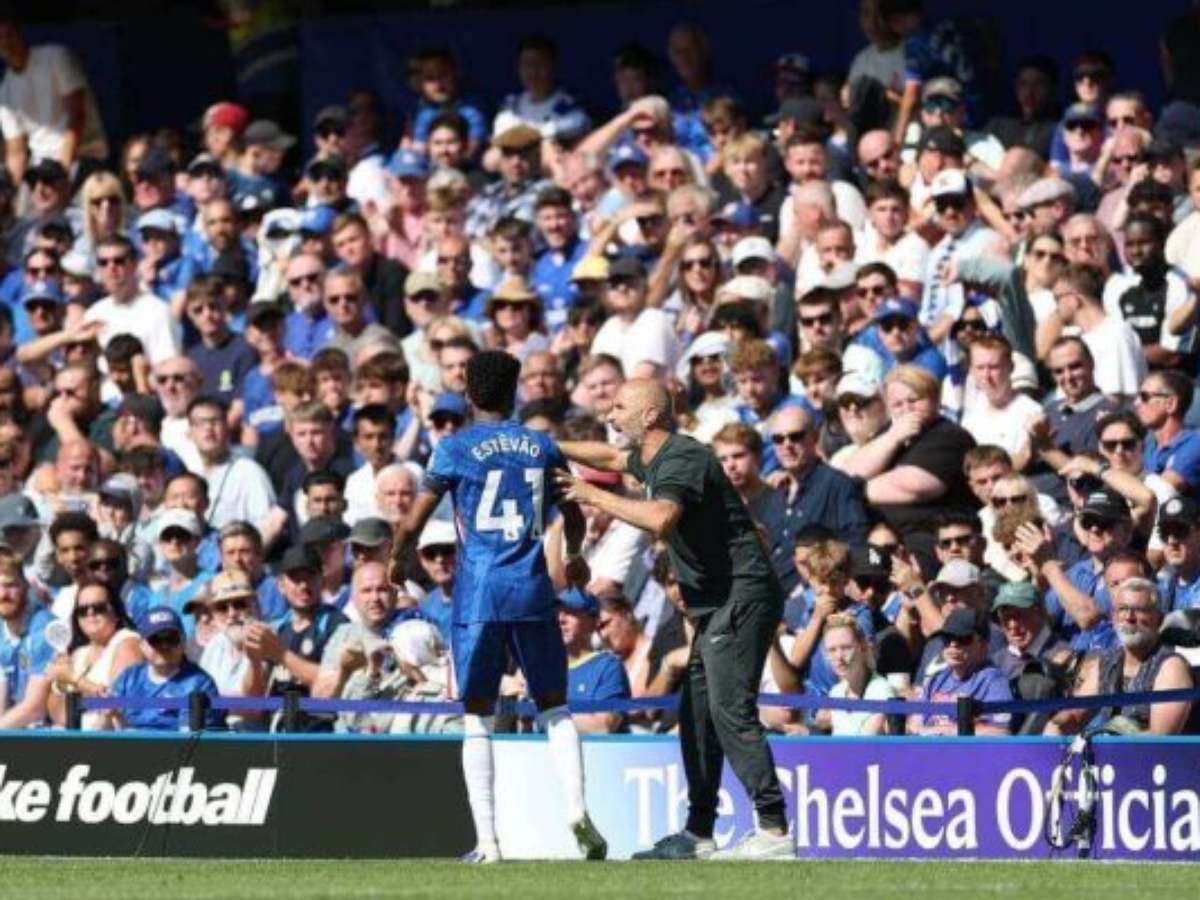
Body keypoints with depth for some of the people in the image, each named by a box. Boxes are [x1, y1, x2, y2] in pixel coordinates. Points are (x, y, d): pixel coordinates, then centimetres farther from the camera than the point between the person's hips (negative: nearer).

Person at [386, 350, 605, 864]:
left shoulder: (455, 449, -1)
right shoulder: (542, 447, 10)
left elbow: (412, 524, -2)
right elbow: (574, 516, 26)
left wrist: (397, 562, 20)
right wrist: (574, 557, 46)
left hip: (478, 595, -2)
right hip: (532, 591, 2)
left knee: (478, 719, 4)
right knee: (554, 708, 12)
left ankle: (486, 841, -2)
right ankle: (576, 808, -9)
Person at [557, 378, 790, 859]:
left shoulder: (682, 459, -16)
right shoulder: (653, 458, 16)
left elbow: (660, 518, -35)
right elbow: (610, 457, 39)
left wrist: (594, 496, -24)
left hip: (741, 597, -11)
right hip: (715, 604, 11)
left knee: (731, 711, -17)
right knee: (696, 715, 12)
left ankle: (773, 828, -22)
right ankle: (698, 833, 17)